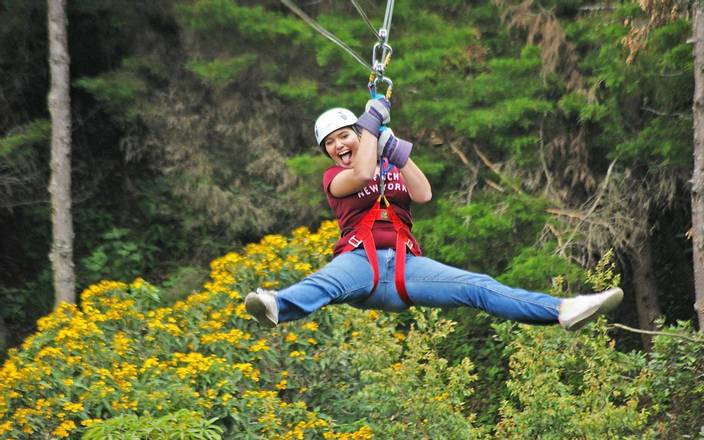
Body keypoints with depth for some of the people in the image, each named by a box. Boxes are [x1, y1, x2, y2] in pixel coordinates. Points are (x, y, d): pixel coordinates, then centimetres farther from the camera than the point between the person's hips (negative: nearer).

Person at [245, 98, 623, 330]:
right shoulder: (334, 177, 16)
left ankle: (562, 310, -31)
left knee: (477, 287, -15)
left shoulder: (392, 168, 25)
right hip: (360, 259, -3)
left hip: (404, 262, 3)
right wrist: (372, 121, -2)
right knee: (325, 283, -39)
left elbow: (423, 195, 5)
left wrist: (397, 151, -1)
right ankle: (277, 308, -73)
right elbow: (362, 174, -9)